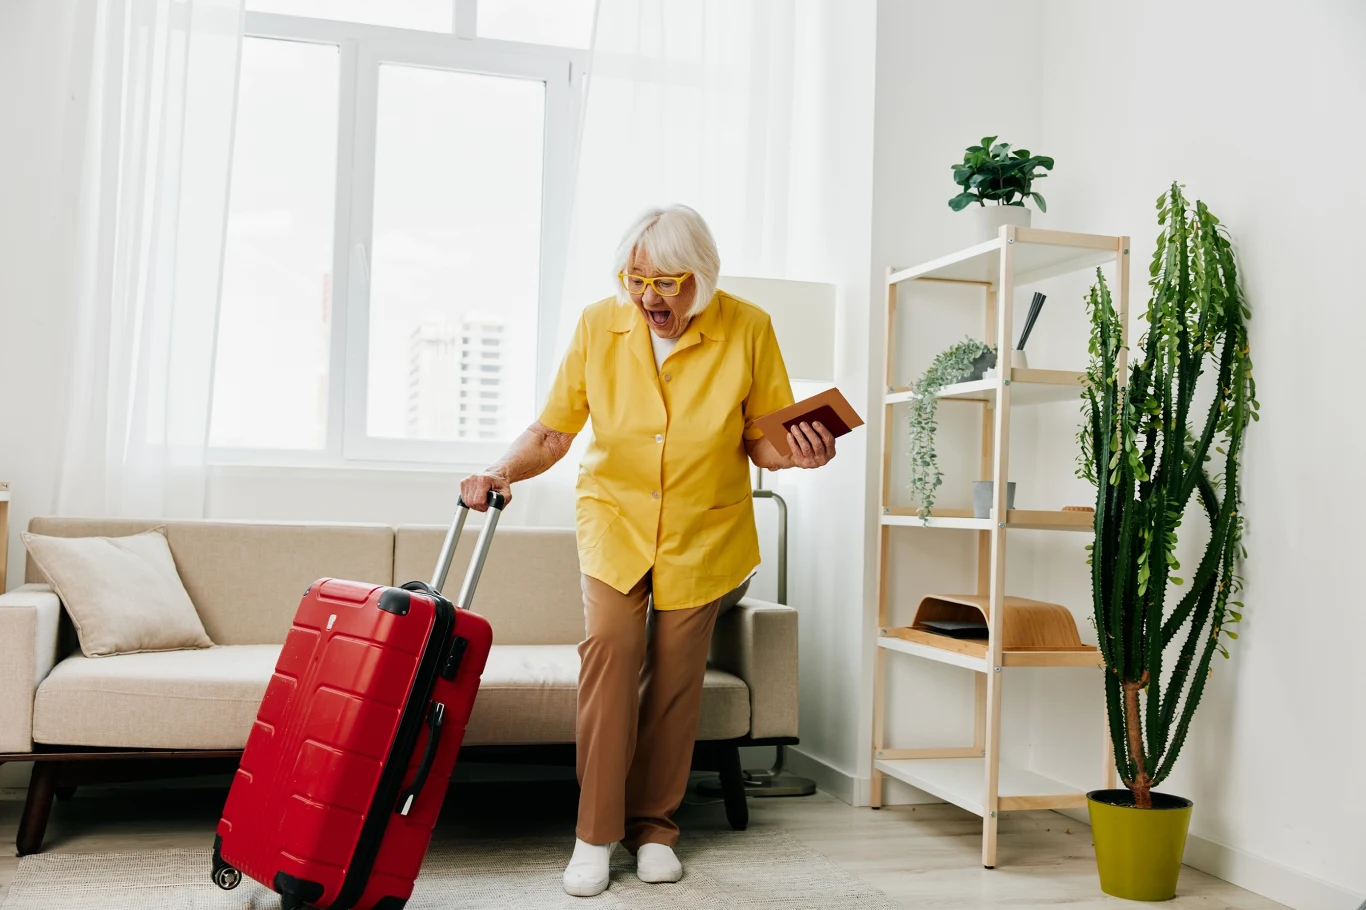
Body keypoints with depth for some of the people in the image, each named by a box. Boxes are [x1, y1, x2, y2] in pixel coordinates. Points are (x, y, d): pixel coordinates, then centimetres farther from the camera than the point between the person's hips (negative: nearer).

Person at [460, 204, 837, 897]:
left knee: (676, 672, 4)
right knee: (610, 645, -16)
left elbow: (761, 442, -5)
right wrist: (501, 473, -22)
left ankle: (654, 826, 22)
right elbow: (554, 430, -6)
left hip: (704, 531, 0)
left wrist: (799, 452, -26)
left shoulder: (748, 331, -13)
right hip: (614, 518, 0)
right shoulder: (598, 325, -11)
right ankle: (595, 832, -6)